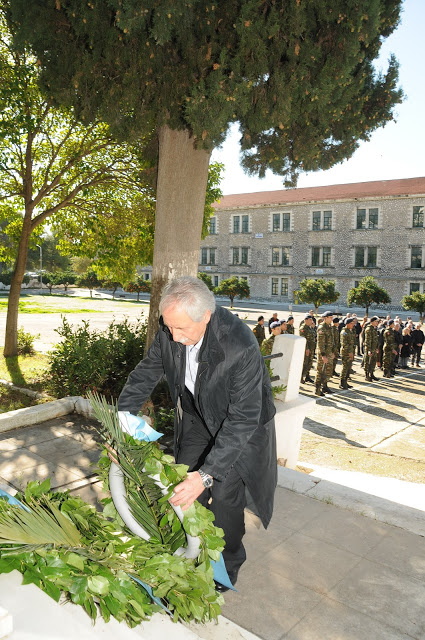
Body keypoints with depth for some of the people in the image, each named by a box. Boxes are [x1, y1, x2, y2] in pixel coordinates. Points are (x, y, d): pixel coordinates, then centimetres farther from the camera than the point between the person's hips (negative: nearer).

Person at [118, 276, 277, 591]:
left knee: (224, 494, -2)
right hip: (197, 417, 5)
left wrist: (206, 475, -41)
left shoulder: (241, 347, -39)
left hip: (239, 422, -5)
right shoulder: (170, 330, -21)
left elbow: (243, 418, -36)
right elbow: (145, 374, -6)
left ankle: (229, 565, 25)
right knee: (183, 485, 7)